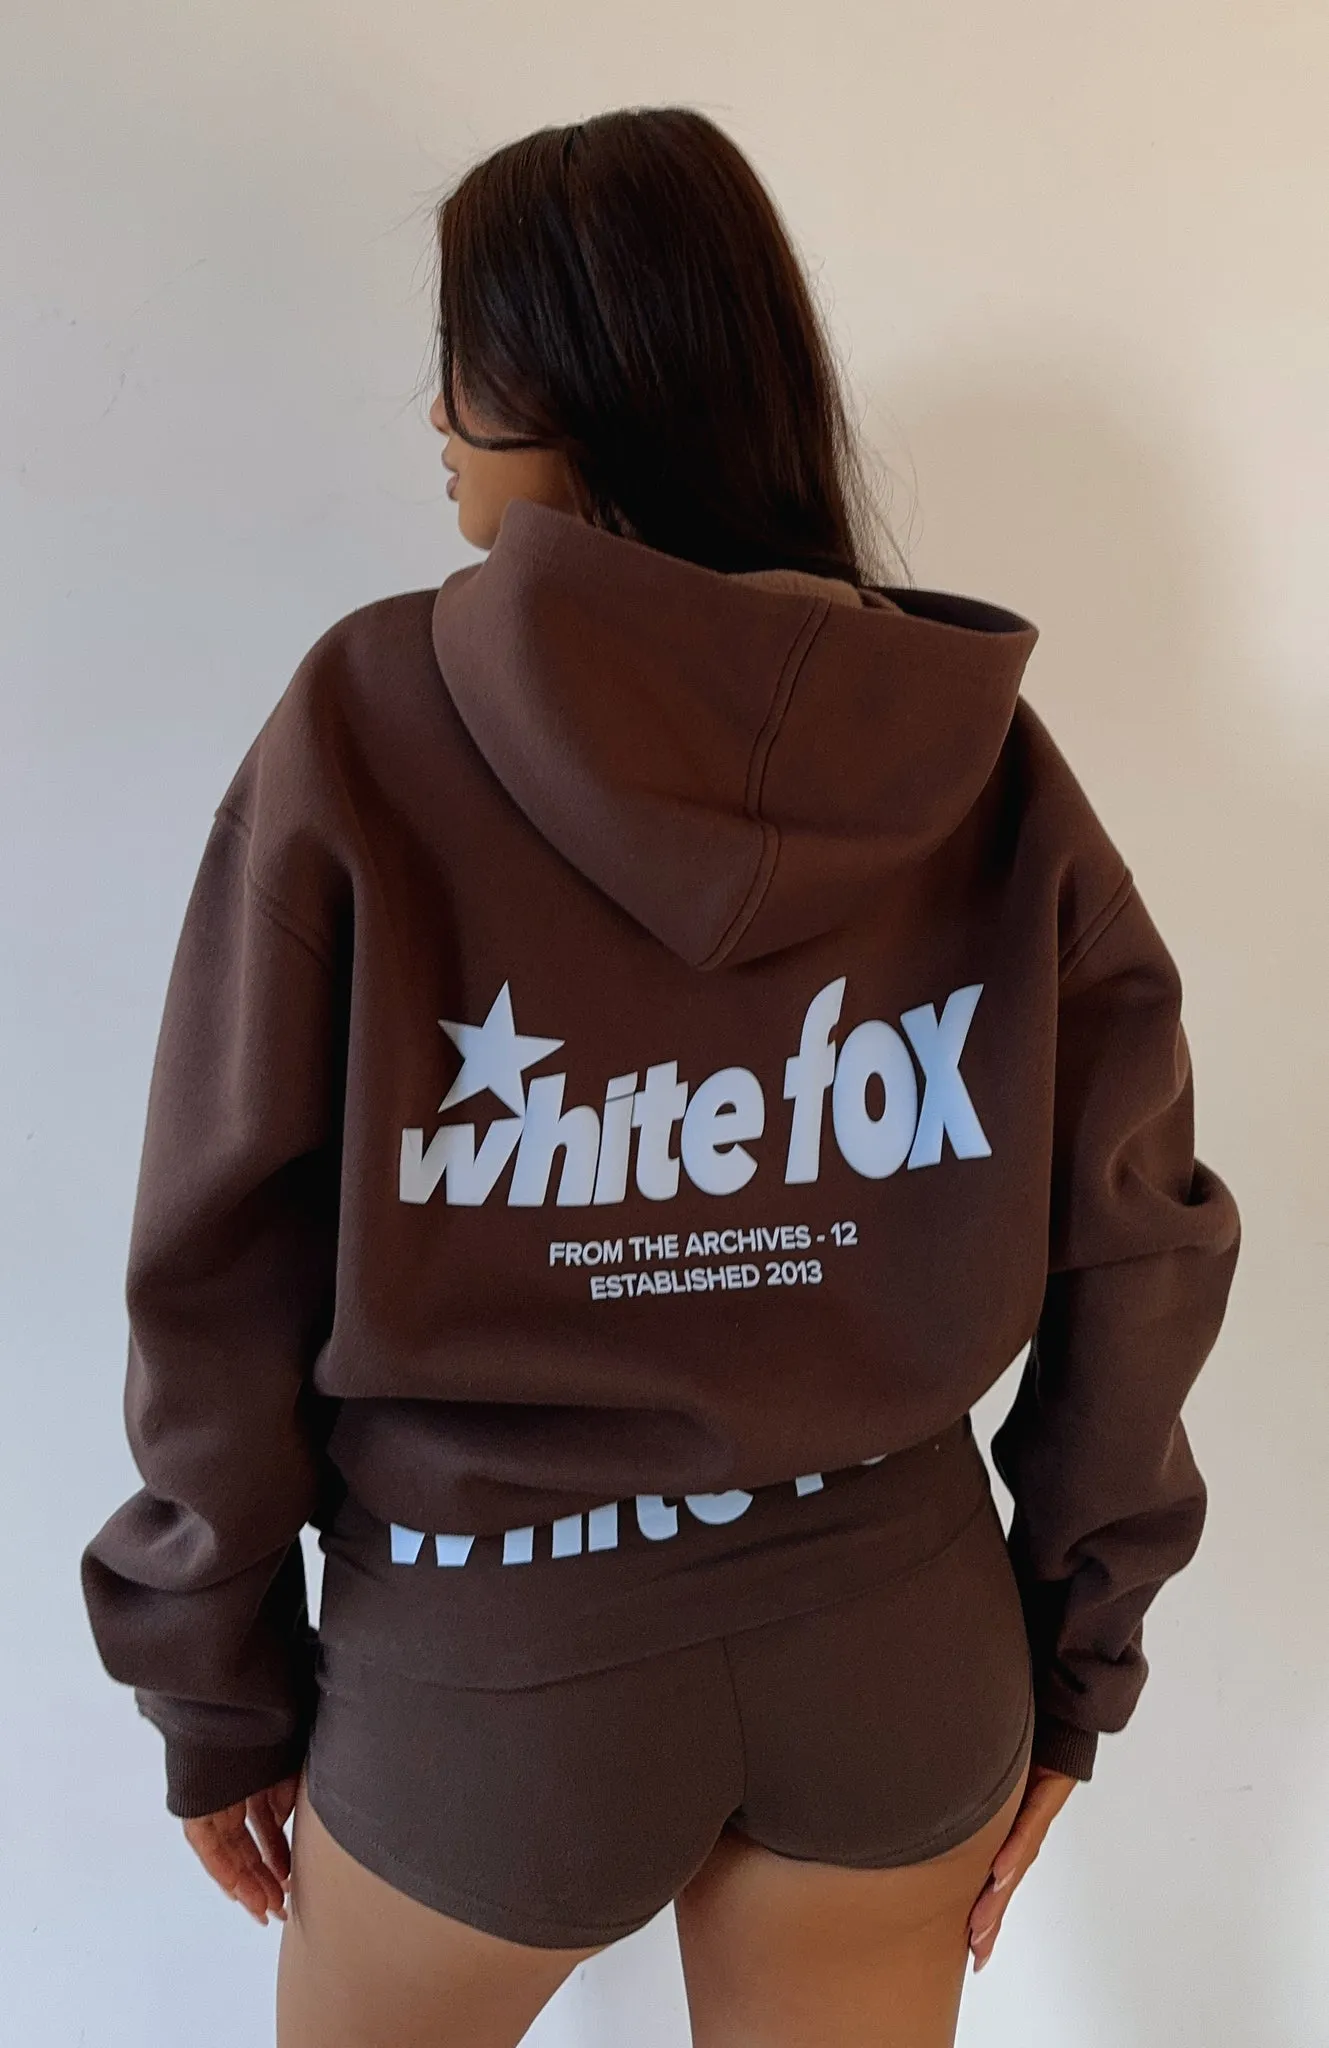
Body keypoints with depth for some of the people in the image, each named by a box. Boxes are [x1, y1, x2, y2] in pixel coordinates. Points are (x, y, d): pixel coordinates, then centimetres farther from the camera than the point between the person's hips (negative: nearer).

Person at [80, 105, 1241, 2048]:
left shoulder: (366, 720, -14)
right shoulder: (985, 747, -6)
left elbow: (220, 1269, -12)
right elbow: (1135, 1250, -4)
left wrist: (215, 1695, 3)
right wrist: (1071, 1663, 9)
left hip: (497, 1665, -2)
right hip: (901, 1635, 3)